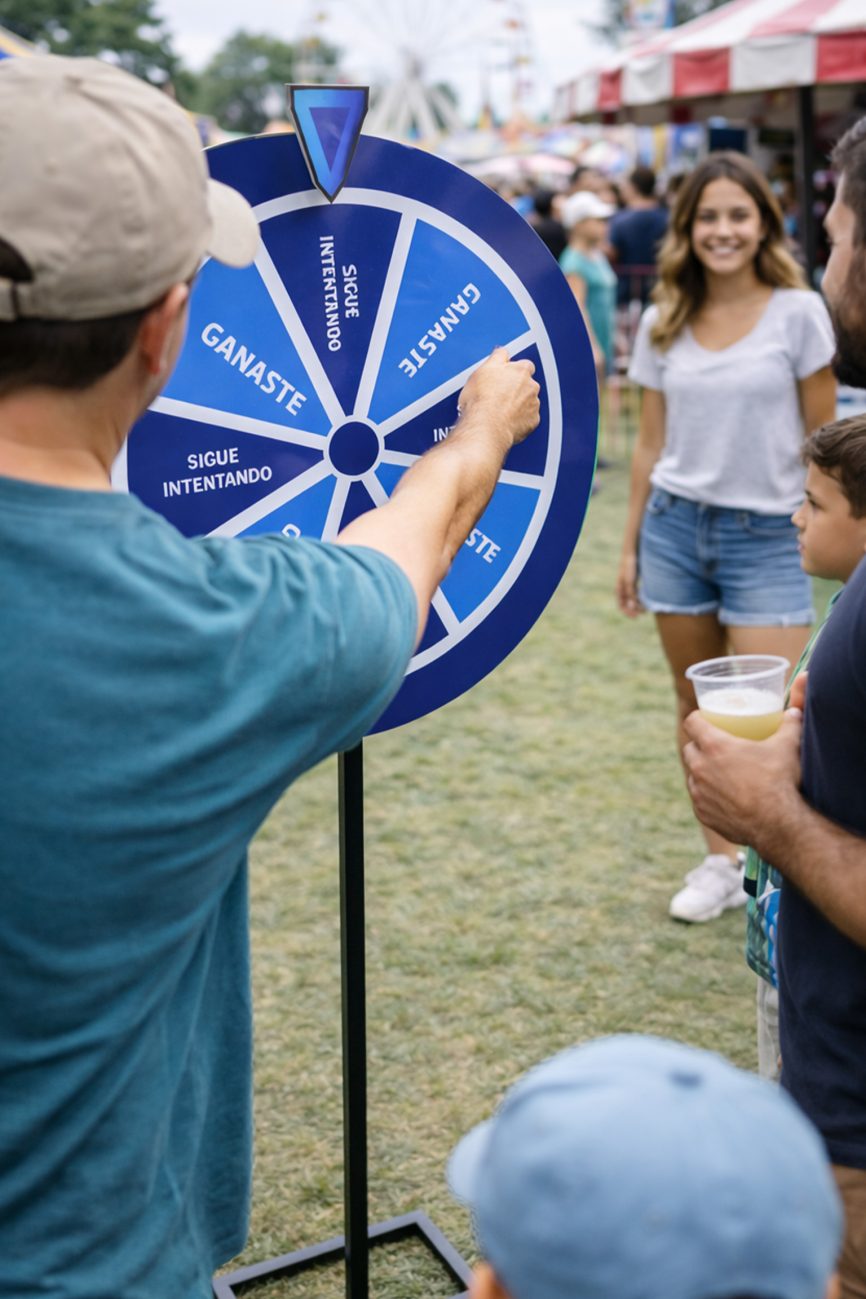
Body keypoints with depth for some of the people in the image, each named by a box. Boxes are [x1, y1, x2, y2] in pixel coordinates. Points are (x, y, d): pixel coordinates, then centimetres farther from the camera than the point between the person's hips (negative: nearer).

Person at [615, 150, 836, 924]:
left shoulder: (797, 313, -4)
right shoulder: (663, 323, 6)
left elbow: (823, 441, 0)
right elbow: (650, 444, 10)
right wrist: (631, 545, 10)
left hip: (768, 536, -3)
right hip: (676, 526, 4)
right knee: (697, 706, 10)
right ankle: (720, 862, 25)